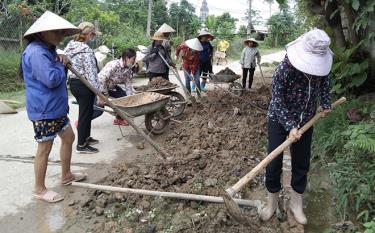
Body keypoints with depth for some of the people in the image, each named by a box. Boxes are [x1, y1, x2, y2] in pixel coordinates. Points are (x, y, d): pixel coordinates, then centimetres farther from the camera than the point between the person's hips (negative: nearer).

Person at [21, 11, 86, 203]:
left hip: (56, 107, 11)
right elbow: (51, 79, -29)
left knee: (68, 137, 18)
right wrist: (60, 65, -9)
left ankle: (66, 175, 35)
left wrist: (60, 60, 0)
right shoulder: (36, 52, -20)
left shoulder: (47, 49, 14)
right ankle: (39, 189, 16)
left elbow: (58, 75, 21)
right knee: (45, 148, 0)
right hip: (43, 110, -11)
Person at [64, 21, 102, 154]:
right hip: (84, 85, -9)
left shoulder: (70, 46, 8)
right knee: (85, 113, 2)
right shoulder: (86, 51, -20)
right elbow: (90, 73, -22)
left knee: (86, 111, 22)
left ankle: (86, 137, 36)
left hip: (73, 82, 9)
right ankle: (81, 145, 12)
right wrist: (98, 91, -18)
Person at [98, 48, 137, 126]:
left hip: (112, 87, 8)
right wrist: (104, 95, -31)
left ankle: (119, 119, 16)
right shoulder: (114, 65, -32)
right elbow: (101, 79, -37)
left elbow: (128, 84, -6)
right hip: (99, 85, -8)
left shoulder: (129, 69, -8)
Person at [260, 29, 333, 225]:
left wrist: (325, 104, 4)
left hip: (306, 119, 4)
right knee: (274, 162, -2)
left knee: (301, 162, 9)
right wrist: (290, 126, -26)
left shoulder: (320, 63, -13)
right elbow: (277, 101, -21)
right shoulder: (284, 69, -28)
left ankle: (296, 203, 26)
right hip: (279, 119, -4)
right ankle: (272, 201, 20)